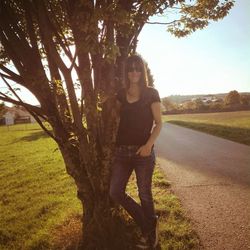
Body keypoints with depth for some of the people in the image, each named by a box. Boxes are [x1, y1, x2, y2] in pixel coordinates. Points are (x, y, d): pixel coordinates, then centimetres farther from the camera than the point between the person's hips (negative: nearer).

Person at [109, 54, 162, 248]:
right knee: (115, 192, 2)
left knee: (144, 194, 7)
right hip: (122, 150, 4)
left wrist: (149, 145, -17)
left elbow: (158, 123, -3)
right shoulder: (121, 94, 9)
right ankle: (148, 225, 24)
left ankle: (150, 233, 32)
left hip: (143, 151, -4)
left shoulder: (151, 94, -2)